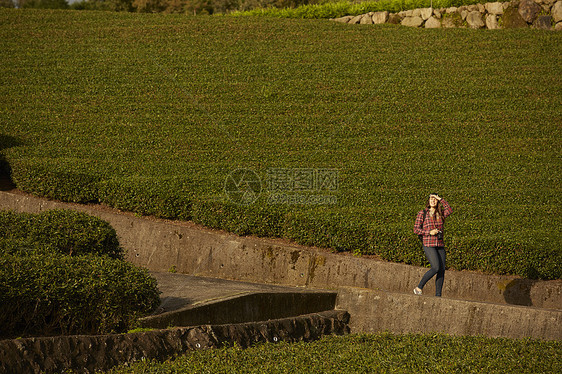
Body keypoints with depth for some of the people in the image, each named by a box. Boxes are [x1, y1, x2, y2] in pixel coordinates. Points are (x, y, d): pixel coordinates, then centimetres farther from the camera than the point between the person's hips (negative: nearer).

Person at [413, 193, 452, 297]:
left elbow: (449, 210, -7)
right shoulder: (422, 213, 2)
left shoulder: (441, 214, 13)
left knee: (441, 270, -2)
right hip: (428, 245, -5)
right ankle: (419, 288, -5)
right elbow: (416, 229, -2)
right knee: (436, 268, -19)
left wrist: (440, 199, -6)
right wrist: (429, 232, -13)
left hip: (440, 245, 5)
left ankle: (438, 295, 3)